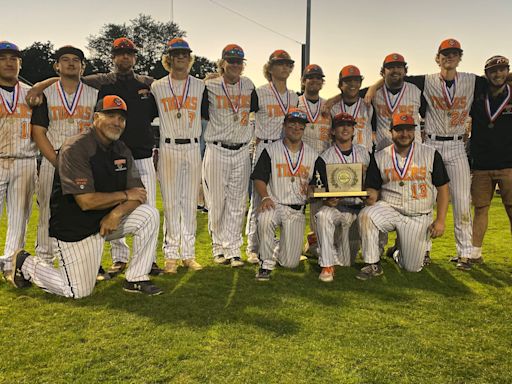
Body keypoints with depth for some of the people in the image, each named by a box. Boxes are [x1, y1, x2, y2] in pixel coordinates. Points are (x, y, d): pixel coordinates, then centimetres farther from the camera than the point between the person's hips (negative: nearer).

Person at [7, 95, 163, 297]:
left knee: (149, 214, -12)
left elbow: (138, 194, -3)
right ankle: (26, 264, 21)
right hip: (74, 229, -6)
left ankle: (136, 279, -1)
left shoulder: (122, 150, 2)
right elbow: (86, 201, -28)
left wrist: (117, 212, -22)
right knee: (79, 291, -2)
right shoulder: (75, 148, -21)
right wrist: (125, 195, -17)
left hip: (108, 219, 7)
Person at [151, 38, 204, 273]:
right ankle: (171, 255, 7)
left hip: (193, 148, 2)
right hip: (168, 148, -1)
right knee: (171, 203, -1)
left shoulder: (200, 86, 10)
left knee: (190, 203, 4)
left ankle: (188, 254, 12)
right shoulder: (157, 87, 6)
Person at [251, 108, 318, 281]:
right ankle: (266, 262, -14)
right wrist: (265, 197, -20)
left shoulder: (312, 154, 10)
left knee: (290, 262, -4)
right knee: (264, 219, -39)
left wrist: (310, 189, -11)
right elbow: (259, 178, -2)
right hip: (275, 204, -2)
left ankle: (279, 249, 35)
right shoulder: (271, 150, 2)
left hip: (298, 210, 2)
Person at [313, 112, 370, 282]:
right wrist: (328, 200, -25)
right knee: (323, 215, -36)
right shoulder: (325, 158, 2)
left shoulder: (364, 152, 13)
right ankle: (327, 265, -28)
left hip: (360, 206, 2)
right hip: (337, 205, -2)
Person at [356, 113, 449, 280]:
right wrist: (371, 197, -22)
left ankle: (400, 253, 34)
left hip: (419, 217, 0)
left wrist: (440, 220, -6)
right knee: (366, 215, -33)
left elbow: (442, 188, 3)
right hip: (389, 208, 1)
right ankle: (373, 264, -17)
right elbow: (373, 188, 4)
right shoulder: (379, 157, 2)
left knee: (412, 267, -2)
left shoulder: (430, 154, 0)